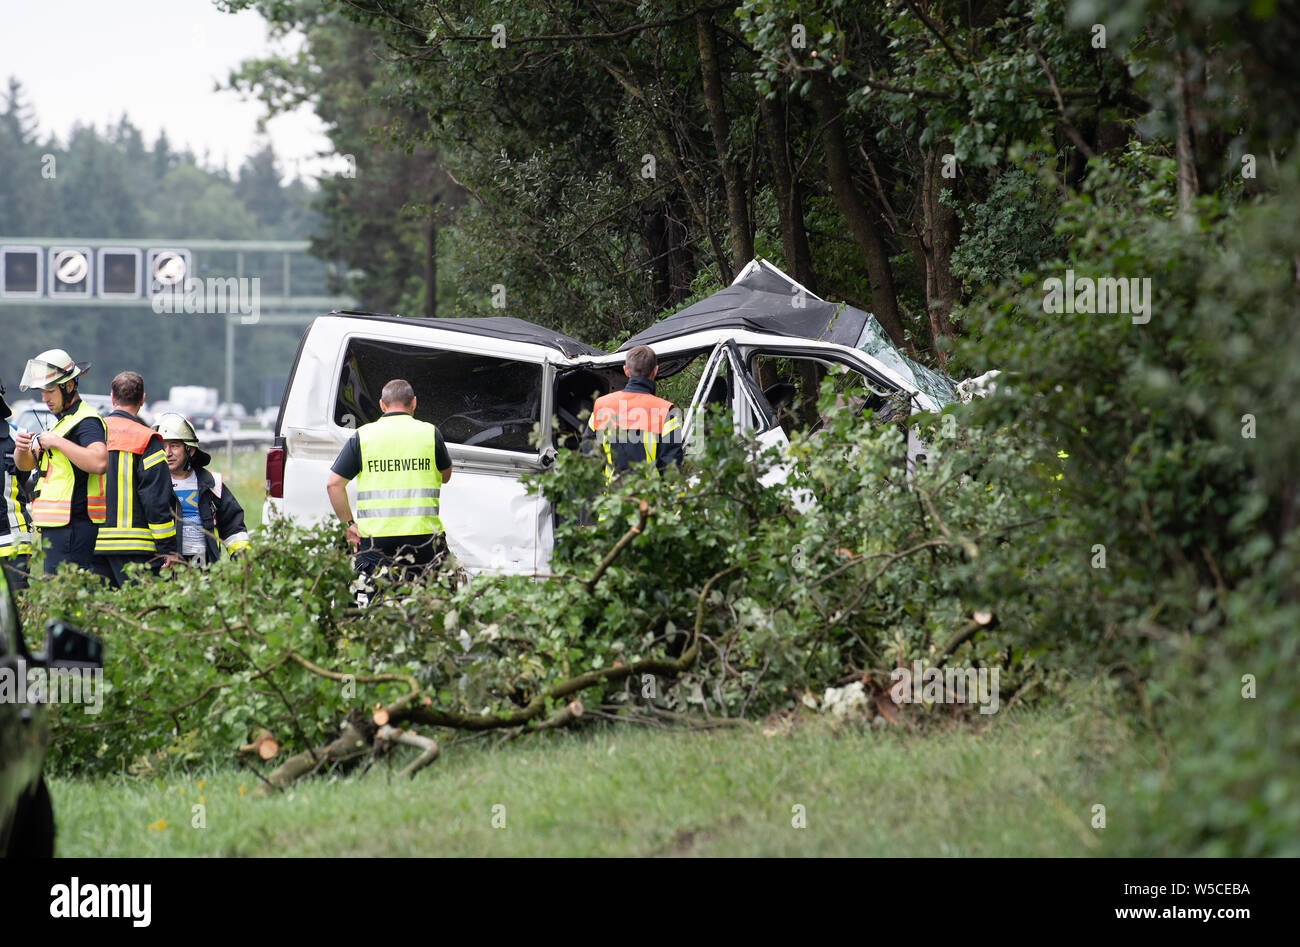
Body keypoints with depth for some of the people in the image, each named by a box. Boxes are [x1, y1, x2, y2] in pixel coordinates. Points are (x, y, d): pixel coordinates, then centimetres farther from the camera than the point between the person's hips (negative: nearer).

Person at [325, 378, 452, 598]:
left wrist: (349, 524, 8)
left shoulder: (363, 436, 6)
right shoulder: (430, 433, 5)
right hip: (424, 536, 0)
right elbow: (446, 476, 22)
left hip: (375, 537, 0)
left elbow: (334, 484, 4)